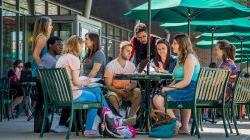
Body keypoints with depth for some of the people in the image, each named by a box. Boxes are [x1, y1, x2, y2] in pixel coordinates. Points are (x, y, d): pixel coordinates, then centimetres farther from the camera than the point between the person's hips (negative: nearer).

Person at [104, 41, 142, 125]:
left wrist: (129, 87, -19)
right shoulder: (111, 65, -3)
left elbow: (134, 83, 6)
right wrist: (119, 91, -25)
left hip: (128, 92, 3)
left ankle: (131, 117, -34)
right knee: (112, 96, -36)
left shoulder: (131, 65, 9)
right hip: (115, 91, -3)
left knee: (137, 92, -27)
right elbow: (108, 85, -6)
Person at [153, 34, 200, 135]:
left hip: (189, 91, -11)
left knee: (158, 100, -23)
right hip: (183, 91, 11)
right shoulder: (181, 58, 24)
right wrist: (168, 87, 4)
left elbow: (186, 81, -17)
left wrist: (169, 88, -14)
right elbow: (177, 79, 21)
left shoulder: (190, 58, -9)